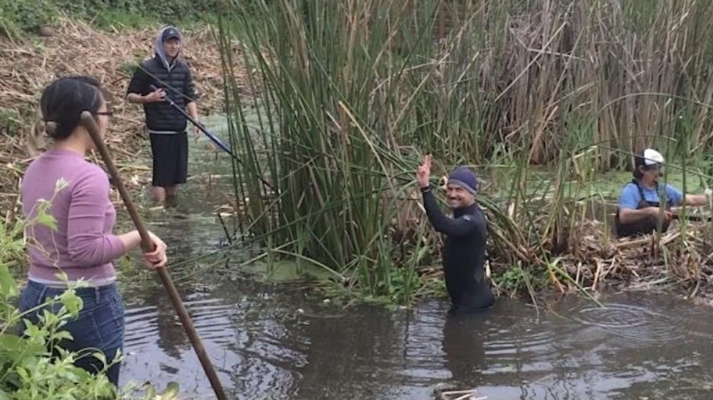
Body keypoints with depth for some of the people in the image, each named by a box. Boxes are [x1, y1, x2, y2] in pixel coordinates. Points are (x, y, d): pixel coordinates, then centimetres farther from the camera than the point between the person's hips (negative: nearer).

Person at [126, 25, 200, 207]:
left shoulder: (183, 68, 8)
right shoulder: (147, 68, -7)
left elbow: (189, 98, 11)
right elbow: (130, 96, -1)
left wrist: (196, 121, -1)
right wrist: (147, 98, -19)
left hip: (180, 129, 5)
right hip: (160, 130, -5)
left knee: (176, 174, 10)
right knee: (161, 176, -6)